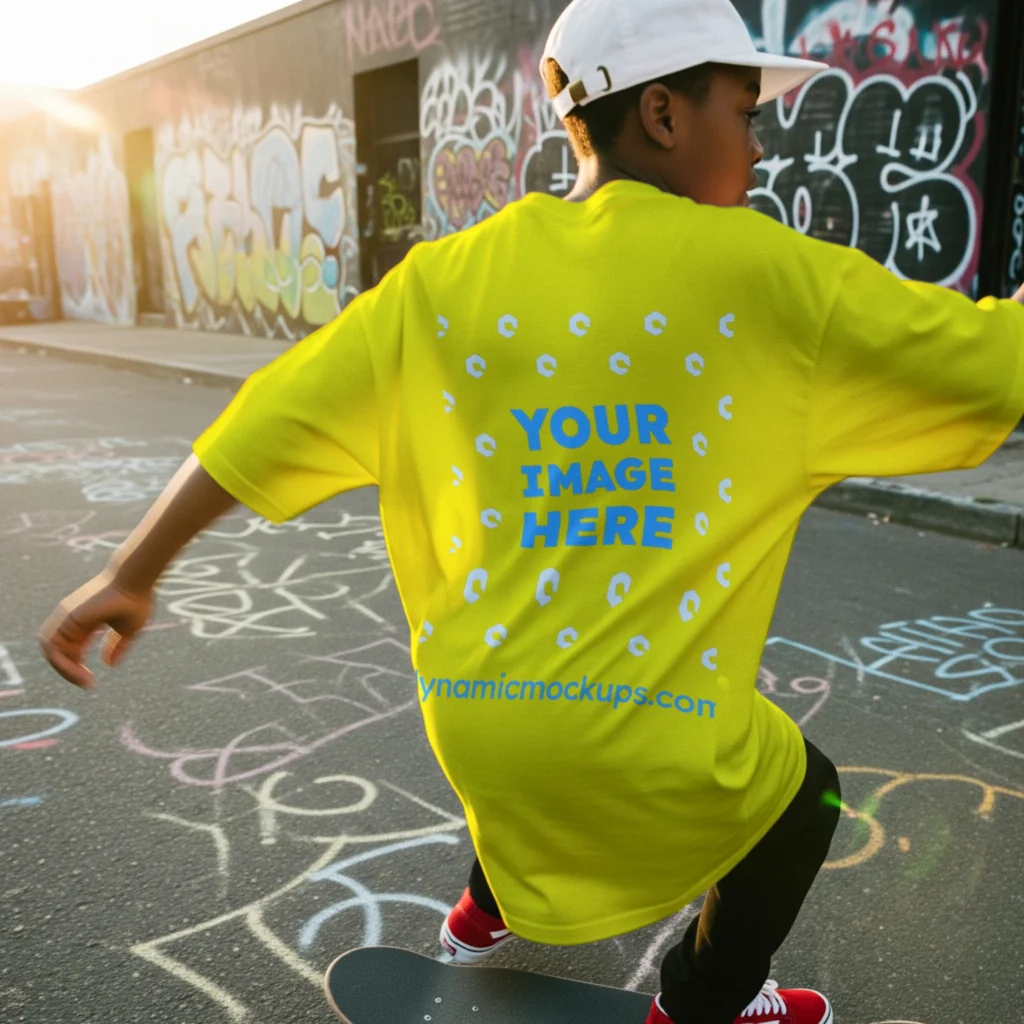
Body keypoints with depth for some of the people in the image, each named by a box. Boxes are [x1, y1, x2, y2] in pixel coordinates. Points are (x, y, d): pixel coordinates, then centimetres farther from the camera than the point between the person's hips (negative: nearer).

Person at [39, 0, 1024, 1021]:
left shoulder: (446, 276, 0)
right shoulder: (758, 271, -9)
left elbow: (276, 413, 1)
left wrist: (132, 572, 10)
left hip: (469, 719, 5)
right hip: (646, 748, -4)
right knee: (801, 791, 29)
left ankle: (488, 908, 62)